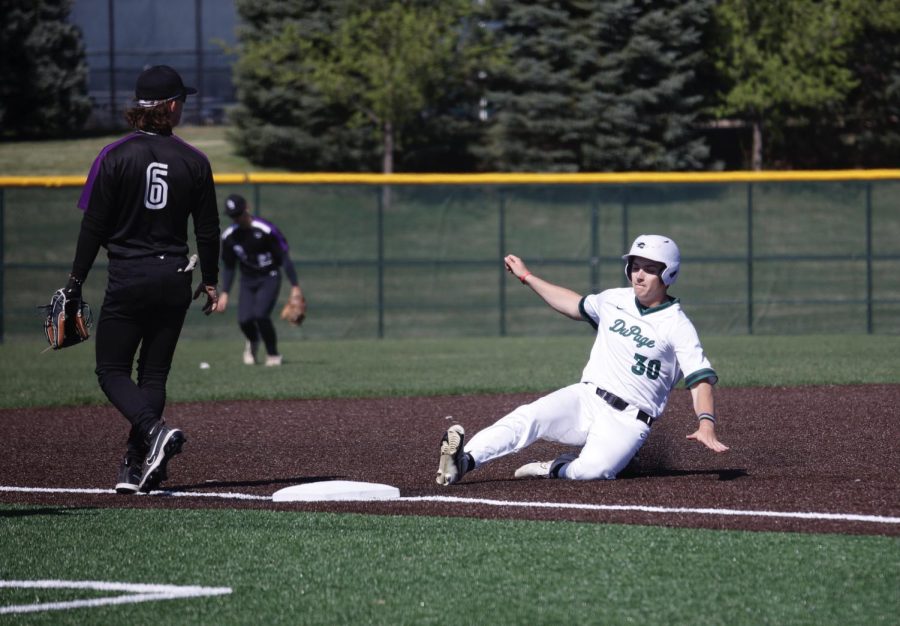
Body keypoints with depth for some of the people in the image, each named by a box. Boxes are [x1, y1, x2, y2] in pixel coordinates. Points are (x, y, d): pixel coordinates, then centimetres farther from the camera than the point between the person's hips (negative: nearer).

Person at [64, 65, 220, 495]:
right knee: (154, 373, 9)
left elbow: (94, 226, -7)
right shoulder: (194, 162, 0)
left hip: (128, 279, -3)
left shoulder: (115, 157, -7)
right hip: (175, 279, 3)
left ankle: (154, 431, -22)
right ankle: (136, 467, 3)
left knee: (112, 371, 3)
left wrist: (76, 281, 0)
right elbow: (208, 230, 6)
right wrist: (210, 281, 19)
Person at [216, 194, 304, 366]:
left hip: (269, 278, -4)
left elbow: (284, 258, -12)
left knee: (260, 315, -25)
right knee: (244, 319, -14)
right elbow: (229, 267, 10)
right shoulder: (229, 236, -2)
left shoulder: (266, 230, -17)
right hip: (248, 280, 4)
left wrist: (295, 286, -14)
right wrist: (224, 293, 2)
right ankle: (252, 341, 25)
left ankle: (273, 355, -1)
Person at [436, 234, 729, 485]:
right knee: (528, 417, -26)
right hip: (585, 398, 4)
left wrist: (706, 424, -32)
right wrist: (526, 276, 38)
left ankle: (557, 469, -5)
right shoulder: (614, 300, 13)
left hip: (626, 421, -4)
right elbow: (574, 304, 33)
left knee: (593, 469, -35)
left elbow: (701, 379, -13)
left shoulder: (677, 326, -5)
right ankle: (463, 461, -40)